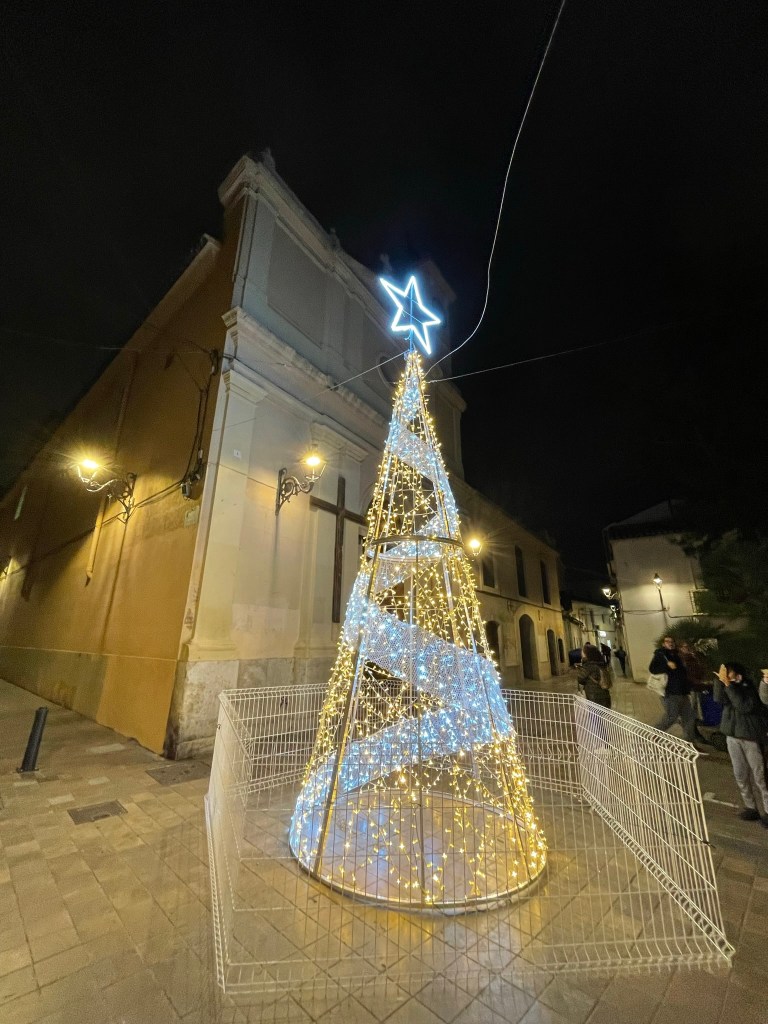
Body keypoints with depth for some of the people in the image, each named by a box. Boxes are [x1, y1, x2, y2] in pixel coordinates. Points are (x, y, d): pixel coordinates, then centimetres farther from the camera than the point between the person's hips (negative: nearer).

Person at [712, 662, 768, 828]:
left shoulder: (748, 687, -13)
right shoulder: (727, 687, 0)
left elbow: (744, 706, -28)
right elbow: (719, 699, -18)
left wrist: (729, 684, -30)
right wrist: (720, 680, -26)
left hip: (750, 735, -5)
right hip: (732, 735, 5)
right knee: (740, 774, 11)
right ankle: (751, 808, 23)